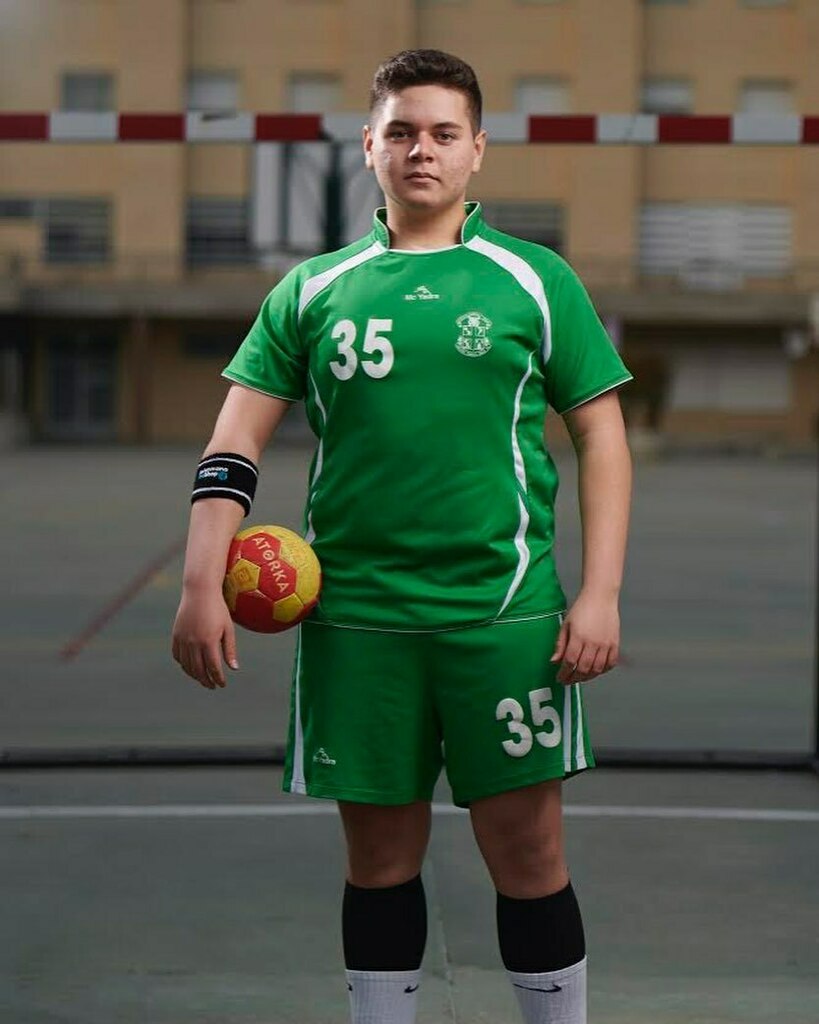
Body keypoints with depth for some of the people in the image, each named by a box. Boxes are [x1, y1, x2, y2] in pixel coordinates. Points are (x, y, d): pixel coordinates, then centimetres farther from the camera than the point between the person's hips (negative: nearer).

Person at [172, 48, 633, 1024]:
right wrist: (204, 584, -5)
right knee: (380, 857, 8)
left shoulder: (535, 281, 5)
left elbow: (602, 434, 5)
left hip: (504, 614, -1)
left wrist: (599, 595, -5)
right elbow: (235, 441, 7)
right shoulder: (311, 291, 9)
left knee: (527, 855, 1)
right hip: (354, 617, 2)